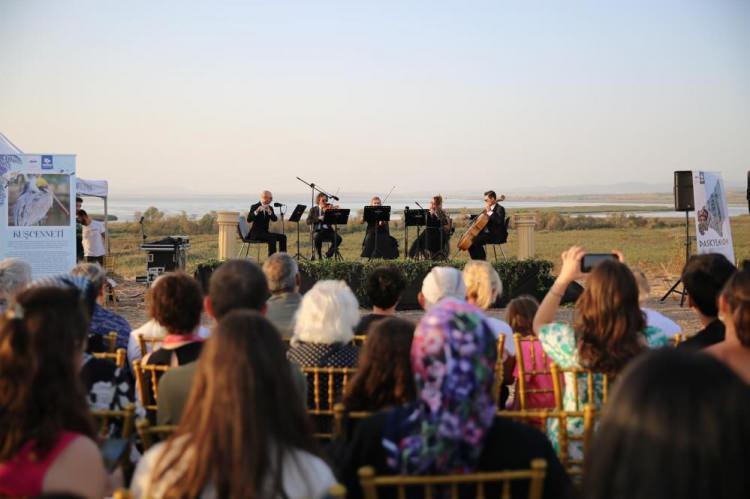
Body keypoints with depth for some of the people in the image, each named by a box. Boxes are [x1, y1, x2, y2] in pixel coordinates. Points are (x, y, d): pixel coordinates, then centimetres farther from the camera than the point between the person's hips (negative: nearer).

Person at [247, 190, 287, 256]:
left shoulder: (270, 208, 12)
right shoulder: (254, 207, -6)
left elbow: (274, 219, -4)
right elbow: (249, 220, -20)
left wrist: (269, 211, -21)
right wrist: (256, 211, -35)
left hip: (265, 232, 7)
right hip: (256, 233, -7)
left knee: (283, 237, -10)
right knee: (272, 237, -31)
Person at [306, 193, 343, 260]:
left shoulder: (329, 208, 12)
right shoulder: (313, 210, 10)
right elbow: (308, 221, -2)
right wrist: (318, 218, -15)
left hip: (328, 230, 2)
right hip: (317, 231, -2)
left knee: (338, 238, -25)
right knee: (317, 238, -37)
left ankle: (328, 254, -6)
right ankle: (319, 256, -14)